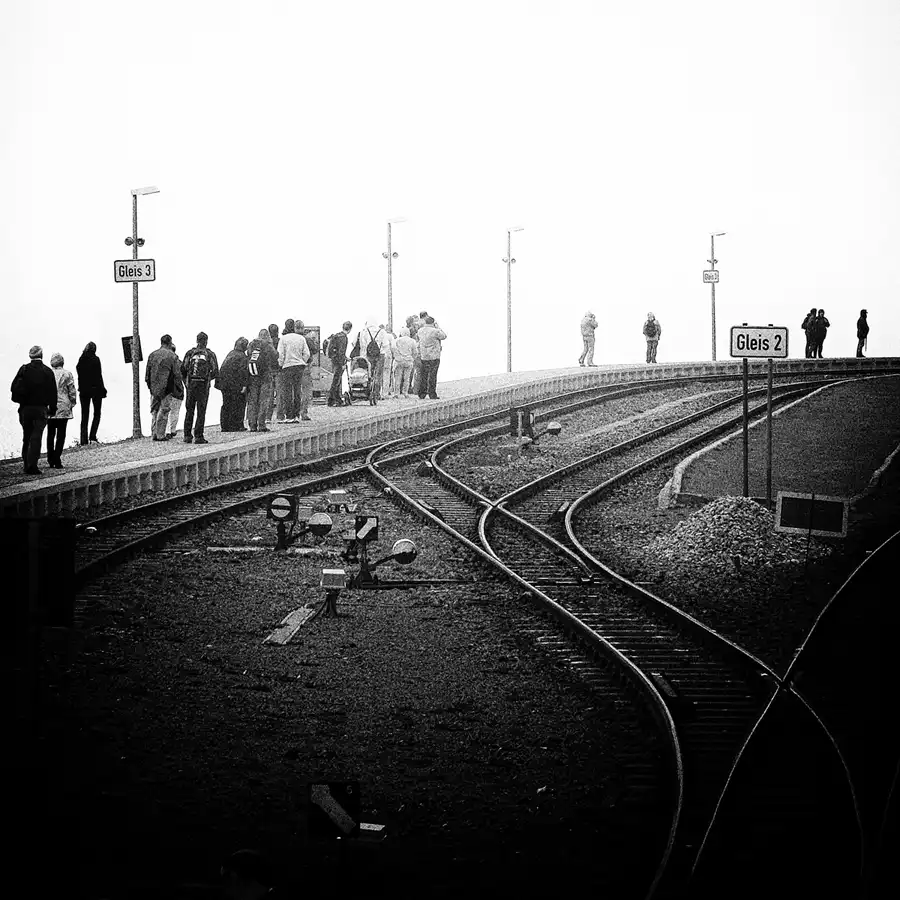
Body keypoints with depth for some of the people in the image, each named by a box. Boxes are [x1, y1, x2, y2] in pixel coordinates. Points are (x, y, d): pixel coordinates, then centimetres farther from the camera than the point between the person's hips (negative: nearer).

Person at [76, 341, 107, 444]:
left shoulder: (81, 359, 2)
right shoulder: (95, 359, -9)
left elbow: (79, 374, 3)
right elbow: (99, 376, -10)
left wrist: (81, 388, 8)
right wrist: (102, 390, -4)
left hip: (83, 390, 4)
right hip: (95, 389, -4)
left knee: (84, 415, 8)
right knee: (97, 414, 8)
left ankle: (83, 440, 2)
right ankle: (92, 437, -7)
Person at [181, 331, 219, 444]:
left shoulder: (190, 353, 4)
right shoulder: (210, 354, 0)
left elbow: (183, 369, -1)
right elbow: (215, 372, -2)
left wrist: (186, 380, 14)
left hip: (190, 384, 2)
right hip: (203, 386, -2)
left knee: (189, 411, 11)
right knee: (201, 412, 1)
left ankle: (187, 436, 9)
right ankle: (198, 436, -3)